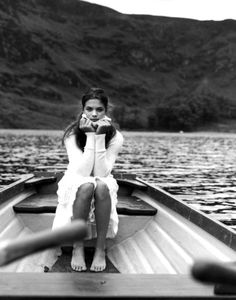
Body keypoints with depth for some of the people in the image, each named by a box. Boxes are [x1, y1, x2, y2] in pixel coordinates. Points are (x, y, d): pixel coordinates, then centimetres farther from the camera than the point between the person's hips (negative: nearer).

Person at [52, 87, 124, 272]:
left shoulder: (115, 137, -11)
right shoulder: (72, 134, -14)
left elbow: (102, 172, -21)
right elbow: (82, 171, -24)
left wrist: (100, 136, -26)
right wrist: (90, 136, -27)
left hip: (104, 187, 1)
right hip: (75, 186, -1)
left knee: (102, 185, -37)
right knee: (86, 186, -38)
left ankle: (101, 248, -29)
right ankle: (78, 248, -27)